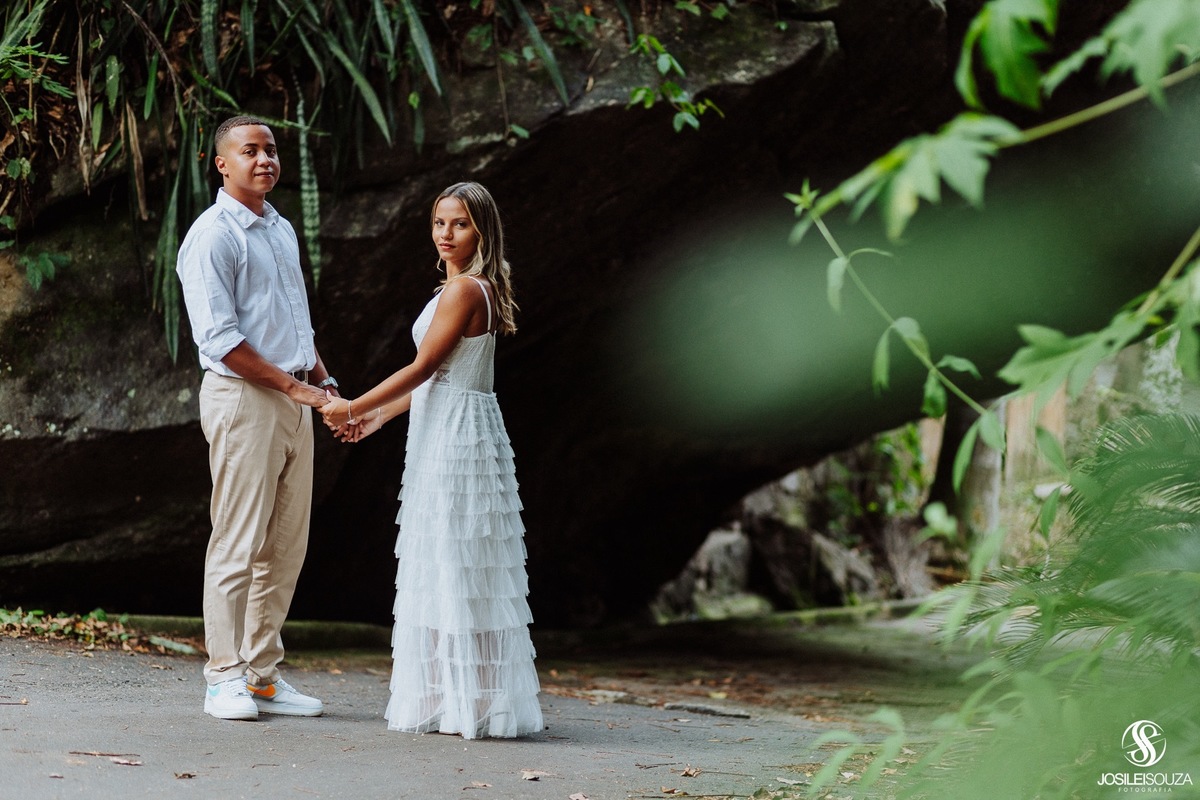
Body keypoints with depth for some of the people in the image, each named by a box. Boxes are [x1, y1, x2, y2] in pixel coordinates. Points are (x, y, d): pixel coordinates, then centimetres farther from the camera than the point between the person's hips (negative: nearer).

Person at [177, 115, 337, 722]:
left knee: (286, 545, 7)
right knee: (239, 543, -8)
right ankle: (224, 679, -3)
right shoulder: (213, 235, -8)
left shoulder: (282, 231, 18)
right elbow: (219, 337, -15)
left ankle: (262, 674, 13)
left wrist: (323, 382, 11)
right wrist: (293, 385, -14)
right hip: (243, 398, -8)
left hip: (293, 401, 8)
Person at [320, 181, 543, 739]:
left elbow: (422, 368, -15)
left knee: (450, 564, -6)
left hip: (454, 437, -10)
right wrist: (379, 417, 21)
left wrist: (354, 408, -8)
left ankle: (460, 701, -2)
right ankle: (458, 700, 14)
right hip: (450, 435, 10)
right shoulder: (473, 288, 16)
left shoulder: (463, 289, -15)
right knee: (454, 570, 10)